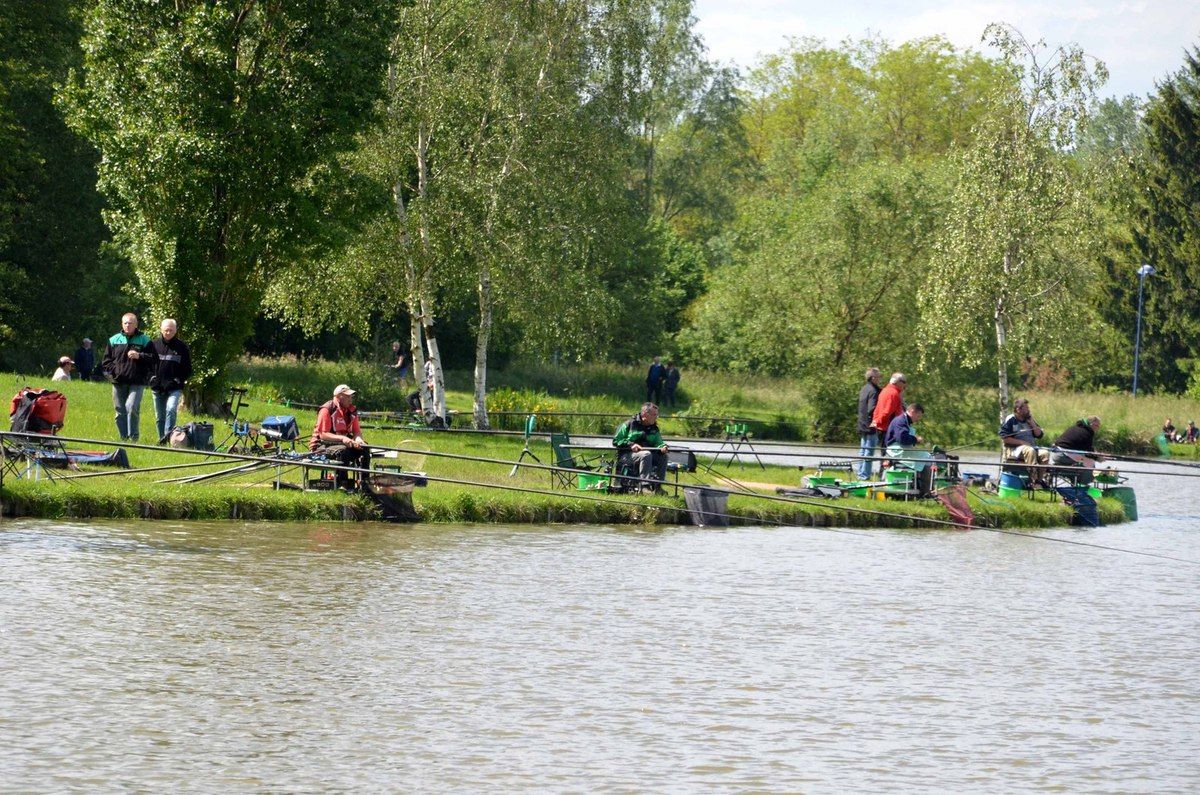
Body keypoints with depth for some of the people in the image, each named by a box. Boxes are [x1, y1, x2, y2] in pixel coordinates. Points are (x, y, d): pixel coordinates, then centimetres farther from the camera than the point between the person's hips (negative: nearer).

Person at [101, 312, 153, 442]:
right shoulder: (114, 340, 11)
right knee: (120, 411, 5)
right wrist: (113, 371, -2)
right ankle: (124, 439, 14)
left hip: (137, 382, -3)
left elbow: (153, 358, 1)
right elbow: (106, 361, 14)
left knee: (132, 407, -19)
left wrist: (139, 356, -14)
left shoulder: (144, 340, 5)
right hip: (119, 382, 3)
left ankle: (133, 437, -9)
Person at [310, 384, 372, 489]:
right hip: (321, 446, -7)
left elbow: (357, 431, 6)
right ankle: (343, 484, -33)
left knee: (364, 448, -14)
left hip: (344, 443, 7)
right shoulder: (327, 410, -15)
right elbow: (323, 434, -21)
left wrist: (358, 439, -19)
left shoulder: (351, 411, 7)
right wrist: (342, 438, -33)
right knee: (342, 451, -36)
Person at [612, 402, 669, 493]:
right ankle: (645, 486, -41)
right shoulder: (629, 424, 0)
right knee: (646, 455, -35)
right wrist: (630, 445, -17)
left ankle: (657, 486, -17)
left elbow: (658, 443, 11)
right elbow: (616, 441, -2)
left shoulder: (654, 429, 17)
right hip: (626, 456, -6)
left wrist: (662, 447, -14)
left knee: (663, 457, -19)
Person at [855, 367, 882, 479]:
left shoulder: (864, 389, 13)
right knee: (869, 452, -5)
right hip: (871, 427, -9)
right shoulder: (873, 391, -16)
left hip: (862, 425, 9)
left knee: (862, 451, 16)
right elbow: (872, 410, -26)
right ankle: (865, 475, -6)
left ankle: (860, 474, 21)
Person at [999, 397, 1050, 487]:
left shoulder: (1028, 419, 16)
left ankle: (1039, 479, -18)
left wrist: (1032, 423, 1)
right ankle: (1033, 480, -37)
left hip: (1031, 446, 6)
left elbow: (1039, 435, 15)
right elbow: (1004, 438, -10)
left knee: (1045, 453, -22)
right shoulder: (1010, 420, -2)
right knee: (1030, 451, -37)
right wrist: (1021, 442, -14)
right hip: (1014, 449, -6)